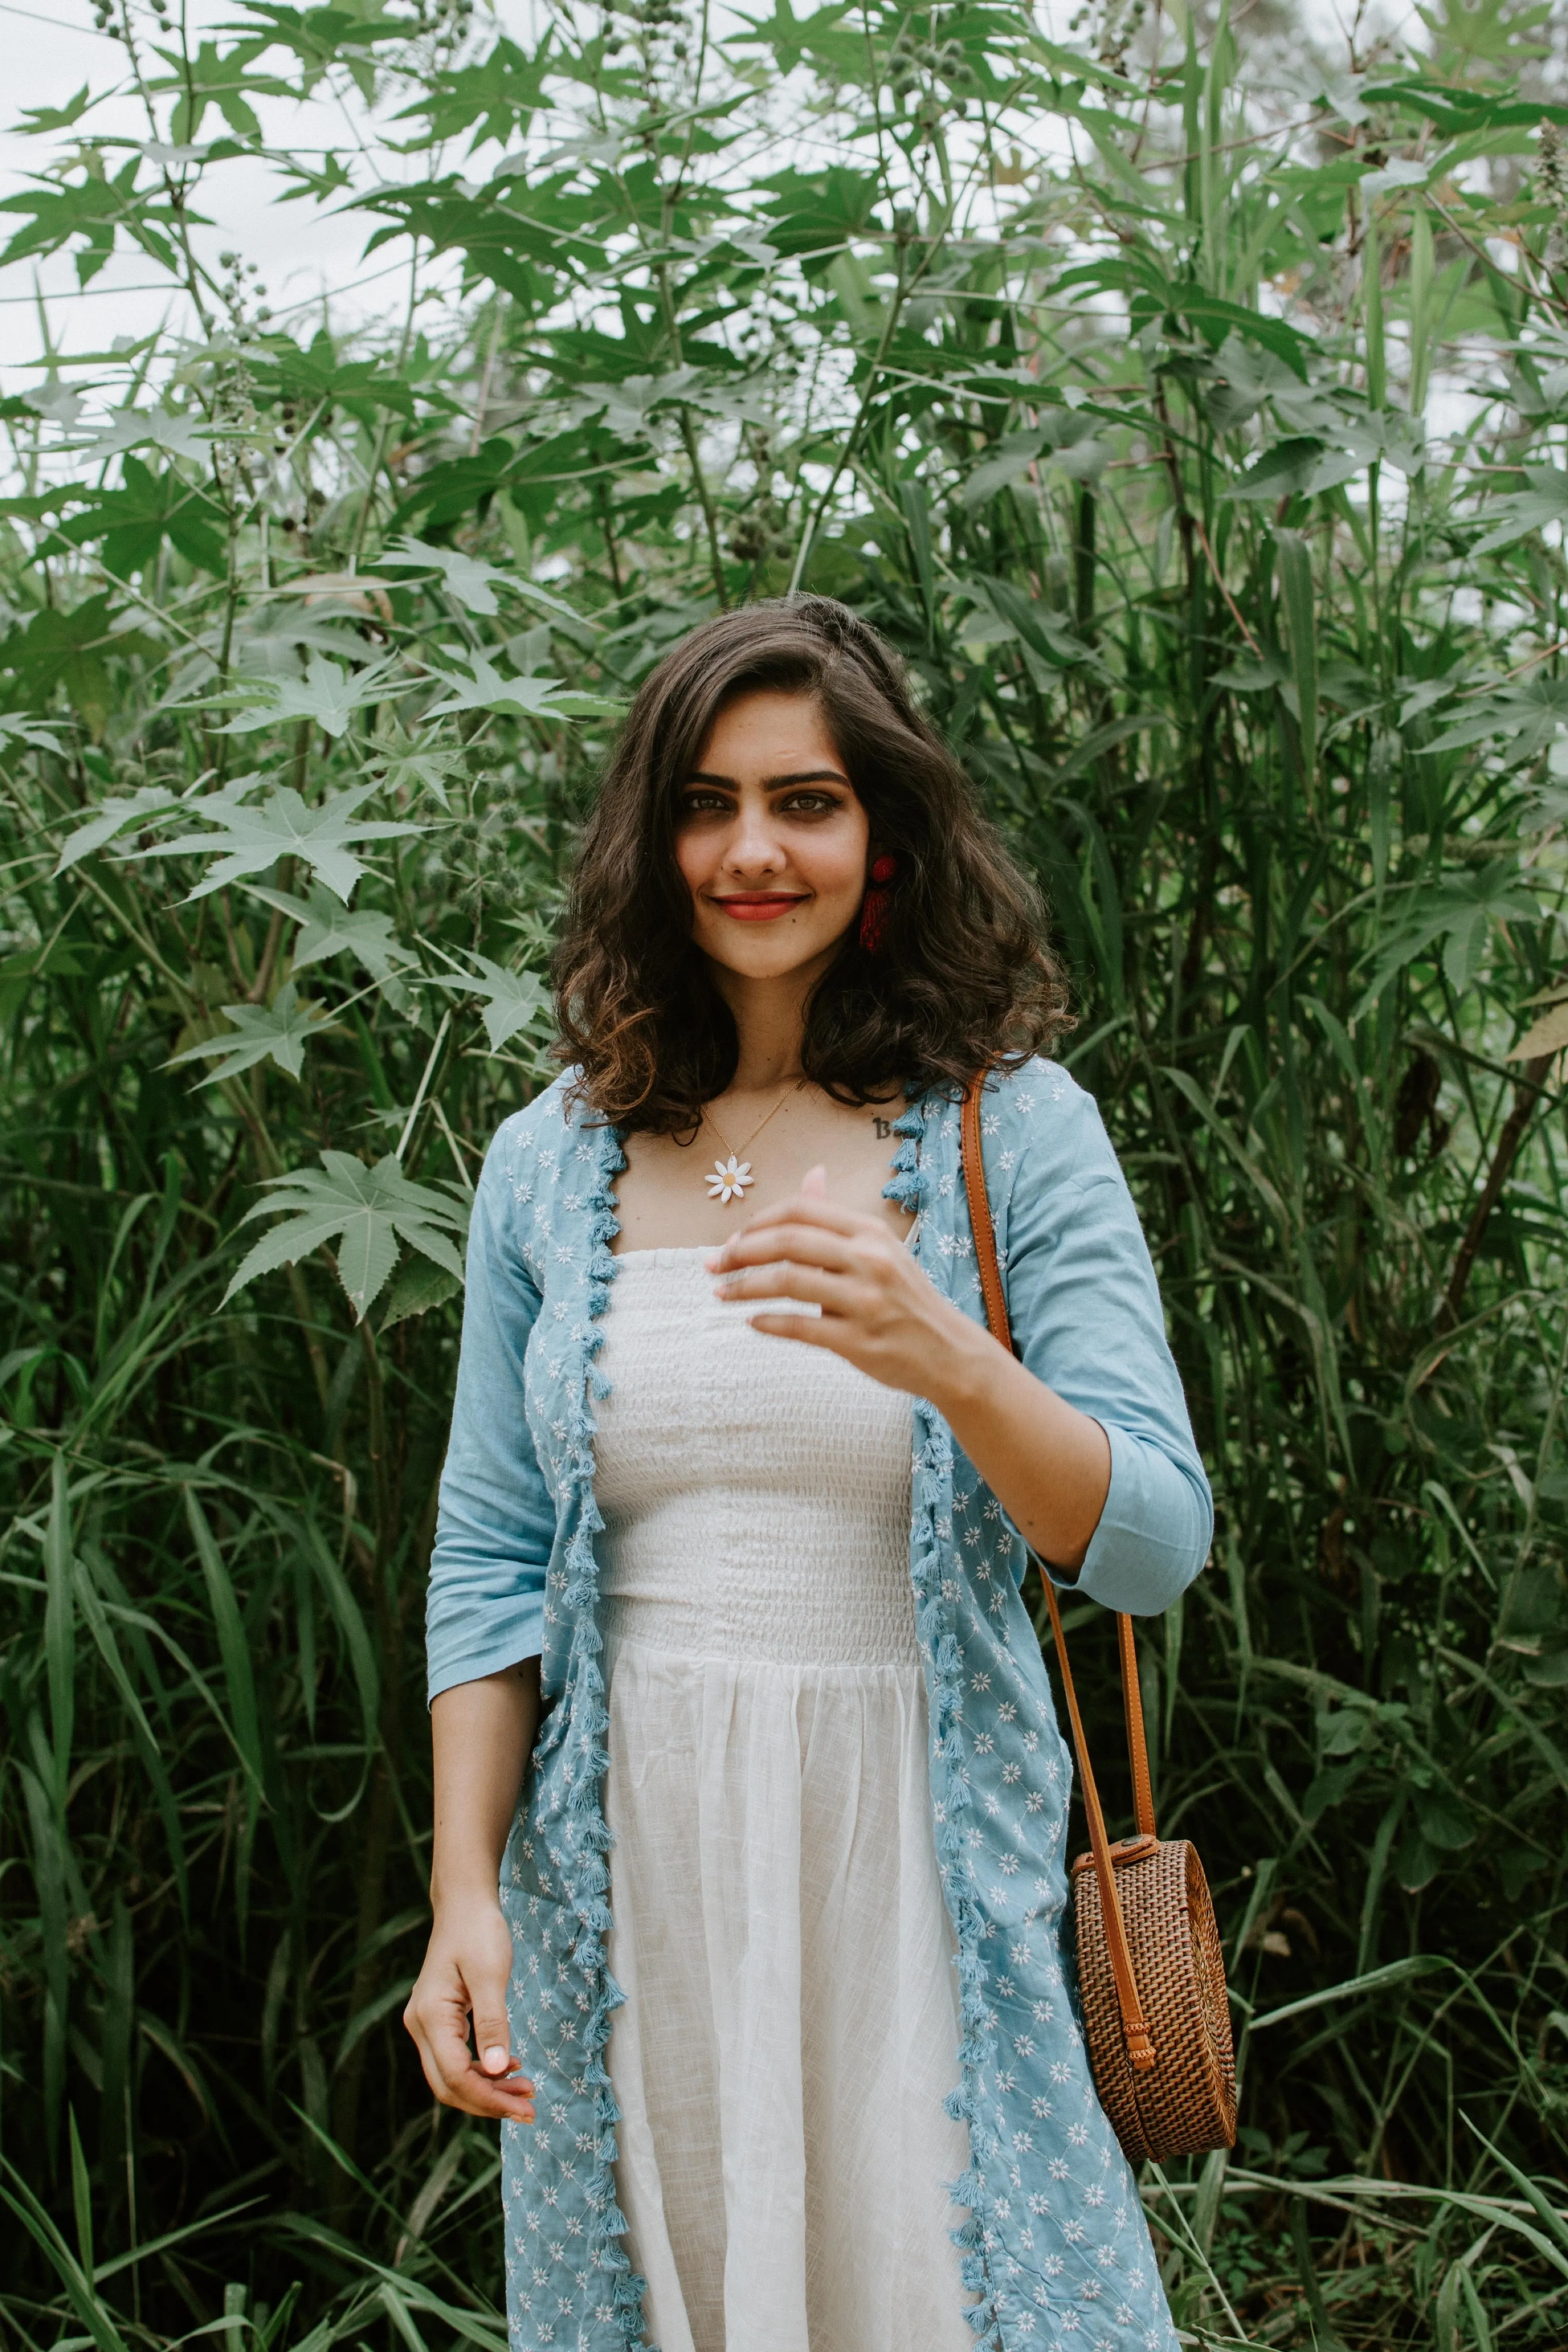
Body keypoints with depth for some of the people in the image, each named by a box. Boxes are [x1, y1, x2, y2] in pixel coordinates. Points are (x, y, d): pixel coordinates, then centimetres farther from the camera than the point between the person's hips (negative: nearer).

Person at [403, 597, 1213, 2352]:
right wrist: (465, 1891, -2)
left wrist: (948, 1363, -27)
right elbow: (487, 1564, 7)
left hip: (915, 1856, -2)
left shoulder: (1014, 1134, -3)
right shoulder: (551, 1163, 4)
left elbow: (1152, 1549, -10)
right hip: (626, 1867, 2)